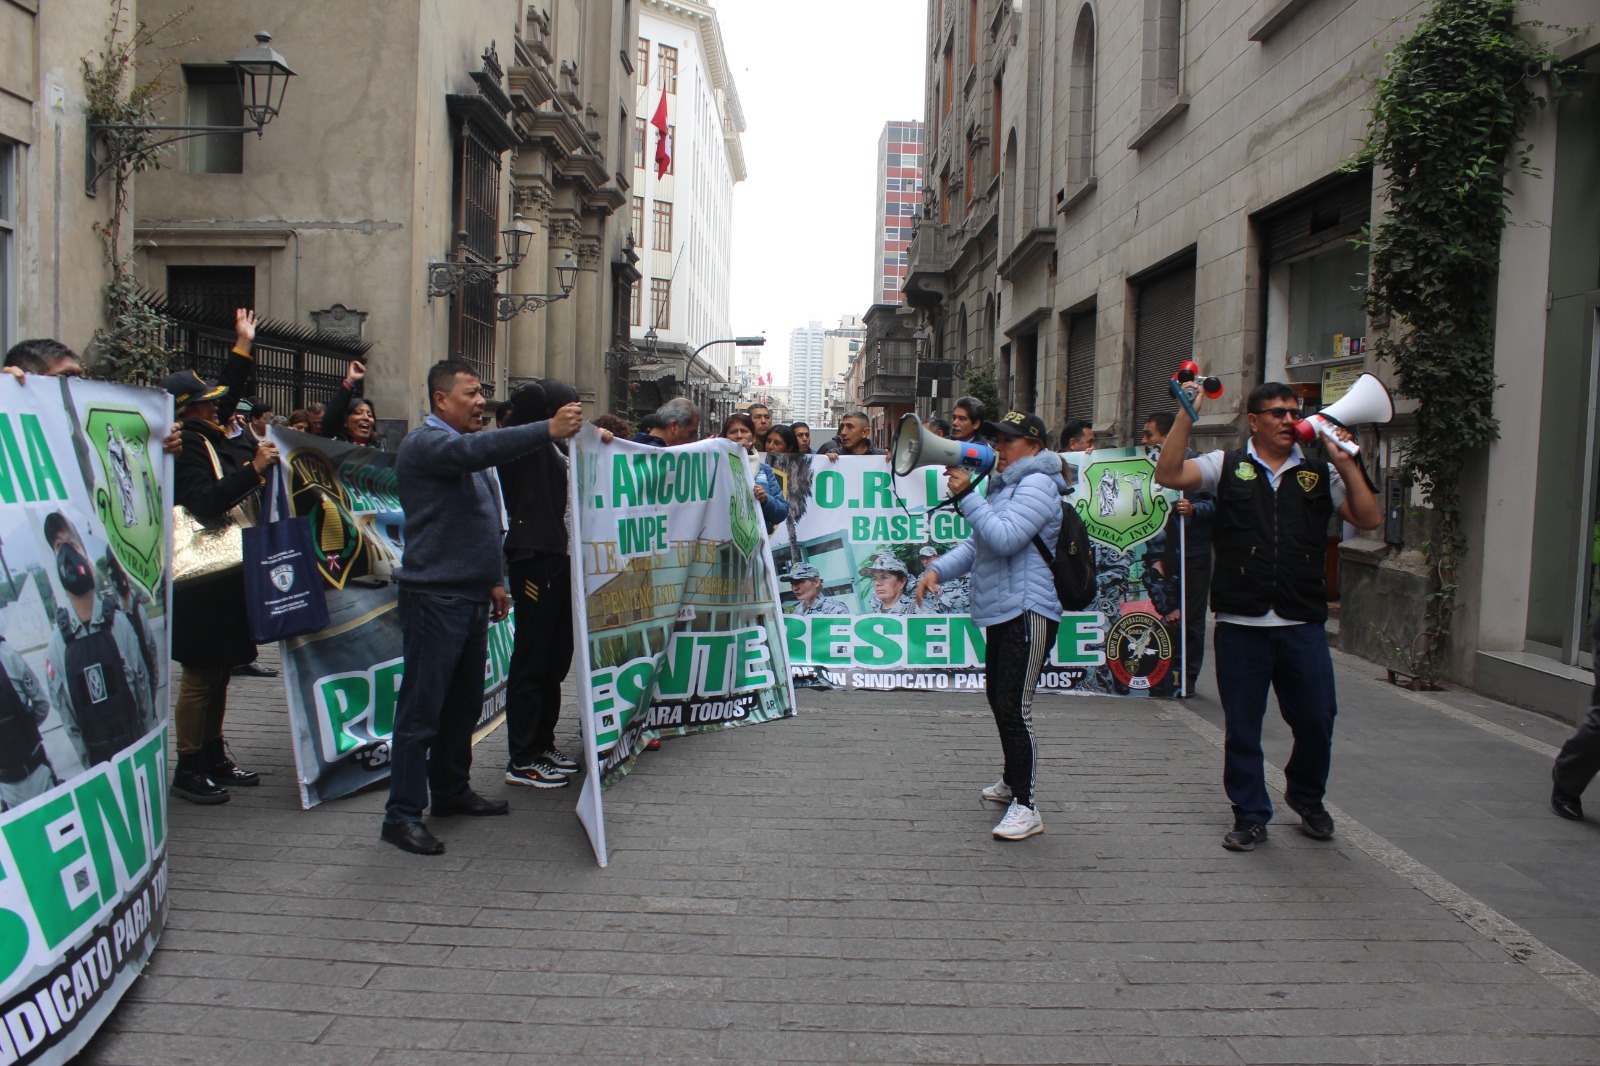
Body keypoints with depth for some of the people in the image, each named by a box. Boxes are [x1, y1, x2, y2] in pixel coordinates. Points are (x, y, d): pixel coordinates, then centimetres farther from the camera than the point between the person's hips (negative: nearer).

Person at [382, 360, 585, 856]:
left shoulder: (464, 448, 20)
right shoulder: (426, 443, -11)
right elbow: (480, 450, -32)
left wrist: (494, 580, 22)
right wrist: (548, 430, -40)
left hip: (471, 597, 9)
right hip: (434, 597, -9)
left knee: (465, 703, 16)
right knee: (421, 710, -5)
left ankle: (451, 791, 28)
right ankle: (402, 815, 2)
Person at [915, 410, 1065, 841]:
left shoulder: (1036, 484, -10)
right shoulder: (1006, 485, 21)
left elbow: (1004, 538, -23)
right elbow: (977, 544, 19)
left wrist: (966, 495, -19)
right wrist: (938, 569, 5)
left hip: (1028, 612, -11)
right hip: (1001, 612, 11)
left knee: (1014, 708, -12)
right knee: (998, 700, 20)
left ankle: (1025, 806, -6)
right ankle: (1012, 782, 37)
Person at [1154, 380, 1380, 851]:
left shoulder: (1320, 473, 11)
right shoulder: (1228, 466, 5)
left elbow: (1368, 519, 5)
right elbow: (1168, 475, -8)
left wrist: (1347, 463, -4)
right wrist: (1186, 416, -14)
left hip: (1303, 623, 2)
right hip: (1240, 623, -2)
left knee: (1316, 720, 7)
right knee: (1242, 727, 7)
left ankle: (1307, 797, 35)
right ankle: (1250, 816, 23)